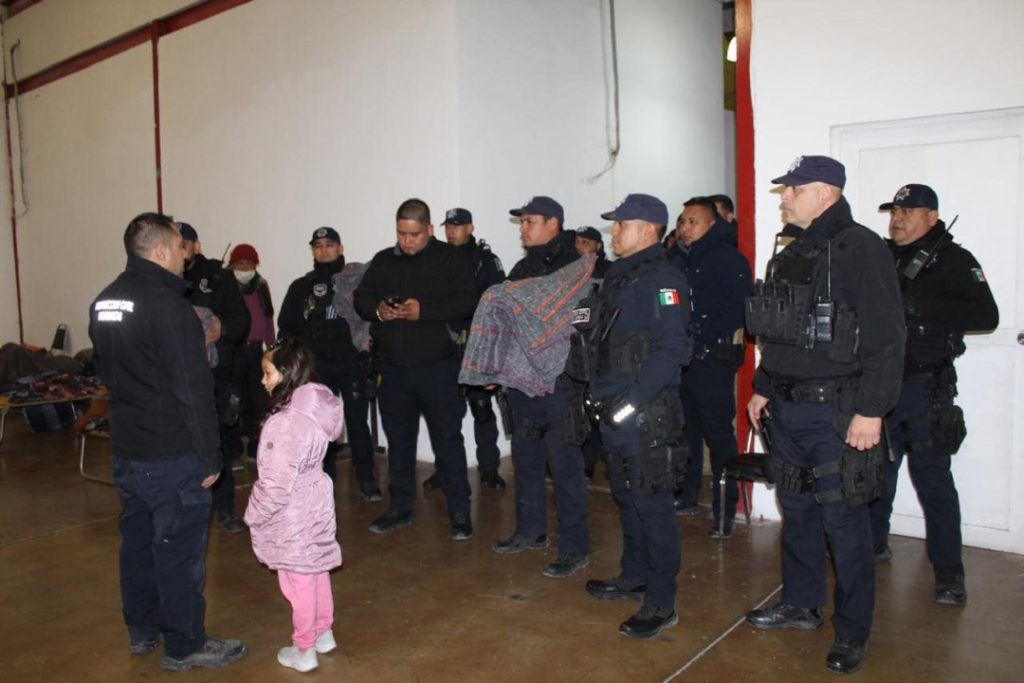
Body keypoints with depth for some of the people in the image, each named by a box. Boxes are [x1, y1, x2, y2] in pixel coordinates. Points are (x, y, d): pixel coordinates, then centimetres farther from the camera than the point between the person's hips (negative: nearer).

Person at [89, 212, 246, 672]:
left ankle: (142, 630, 33)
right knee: (179, 548, 2)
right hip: (172, 453, -9)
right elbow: (194, 388, -21)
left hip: (126, 448, 9)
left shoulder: (104, 303, 7)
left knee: (137, 539, 19)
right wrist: (210, 455, -15)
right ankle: (184, 645, 14)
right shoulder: (167, 304, -20)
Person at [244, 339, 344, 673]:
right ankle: (323, 633, 38)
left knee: (298, 582, 6)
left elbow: (277, 483, -26)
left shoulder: (287, 422, -29)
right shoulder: (314, 409, 0)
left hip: (293, 517, -9)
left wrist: (255, 514, -12)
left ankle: (304, 650, 22)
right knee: (316, 572, 21)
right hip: (314, 505, 9)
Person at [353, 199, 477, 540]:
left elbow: (466, 302, -11)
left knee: (447, 439, 0)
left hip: (436, 366, -4)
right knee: (399, 439, 14)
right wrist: (377, 310, -9)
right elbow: (360, 297, 13)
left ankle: (459, 512, 10)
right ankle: (400, 507, 28)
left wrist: (424, 312, -21)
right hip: (393, 367, 5)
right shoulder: (383, 260, 11)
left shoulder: (449, 259, -2)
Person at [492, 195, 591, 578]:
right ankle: (531, 531, 32)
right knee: (526, 457, 16)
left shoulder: (574, 267, -9)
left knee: (563, 463, -3)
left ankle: (575, 548, 7)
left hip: (558, 379, -8)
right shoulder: (523, 268, 15)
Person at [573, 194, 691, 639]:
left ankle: (661, 604, 11)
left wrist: (631, 400, -25)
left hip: (646, 414, -9)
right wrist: (600, 394, 11)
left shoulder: (661, 279, -13)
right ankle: (633, 577, 36)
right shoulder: (618, 276, 15)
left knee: (652, 504, -1)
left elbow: (672, 350, -22)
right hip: (616, 411, 9)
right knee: (627, 498, 20)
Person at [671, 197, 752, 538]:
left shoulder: (729, 259, -7)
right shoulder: (677, 260, 15)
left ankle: (725, 509, 4)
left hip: (712, 360, -7)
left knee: (718, 434, -4)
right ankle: (687, 495, 29)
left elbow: (738, 309, -17)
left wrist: (703, 340, -21)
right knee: (685, 429, 16)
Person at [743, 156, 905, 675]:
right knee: (796, 510, 17)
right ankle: (801, 605, 33)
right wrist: (762, 388, 20)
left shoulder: (861, 248, -12)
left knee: (843, 520, 0)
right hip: (787, 408, 8)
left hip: (836, 412, -8)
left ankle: (852, 632, 17)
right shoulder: (790, 255, 14)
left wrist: (871, 410, -21)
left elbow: (886, 337, -18)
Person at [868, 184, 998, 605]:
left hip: (924, 386, -5)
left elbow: (986, 315, -13)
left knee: (932, 476, -3)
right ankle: (874, 544, 30)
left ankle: (948, 571, 6)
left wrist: (922, 308, -23)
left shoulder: (953, 261, -3)